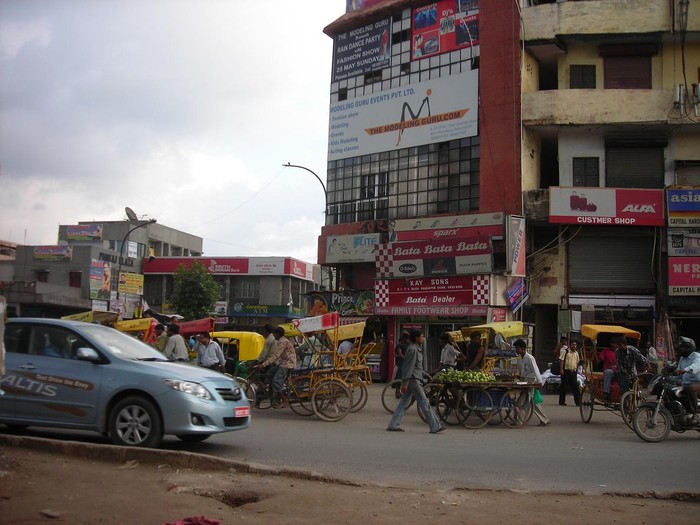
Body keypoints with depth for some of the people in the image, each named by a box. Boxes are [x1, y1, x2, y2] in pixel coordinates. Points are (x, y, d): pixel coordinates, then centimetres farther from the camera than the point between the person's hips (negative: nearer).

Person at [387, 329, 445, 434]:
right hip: (413, 380, -10)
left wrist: (425, 374, 25)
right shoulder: (413, 349, -15)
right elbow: (409, 367, -19)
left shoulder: (417, 349, 17)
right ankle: (435, 426, 1)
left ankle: (393, 425, 9)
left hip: (412, 380, 10)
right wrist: (405, 383, -21)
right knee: (424, 403, -4)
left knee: (403, 402, 9)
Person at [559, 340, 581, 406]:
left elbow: (577, 363, 21)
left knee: (575, 386, 1)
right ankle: (562, 401, 8)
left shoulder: (576, 353, 14)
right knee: (564, 386, 0)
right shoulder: (565, 351, -3)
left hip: (573, 371, 5)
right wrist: (561, 369, -16)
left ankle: (578, 401, 1)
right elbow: (561, 360, -8)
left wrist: (577, 371, 17)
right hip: (566, 371, -5)